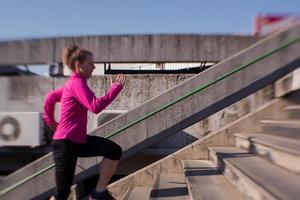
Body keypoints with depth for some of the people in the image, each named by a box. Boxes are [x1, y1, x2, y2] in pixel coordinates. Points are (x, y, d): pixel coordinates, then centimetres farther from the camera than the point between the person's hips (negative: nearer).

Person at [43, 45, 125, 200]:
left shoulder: (73, 83, 12)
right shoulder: (77, 83, -18)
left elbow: (50, 97, 24)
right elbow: (95, 107, -31)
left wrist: (50, 120, 24)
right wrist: (115, 88, -22)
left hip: (78, 139, 9)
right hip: (65, 143, -9)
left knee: (115, 151, 0)